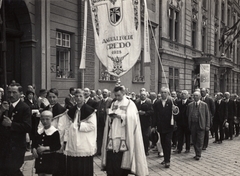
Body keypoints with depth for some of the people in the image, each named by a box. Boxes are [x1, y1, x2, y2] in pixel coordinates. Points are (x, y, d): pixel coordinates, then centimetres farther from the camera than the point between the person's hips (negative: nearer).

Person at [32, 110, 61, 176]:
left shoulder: (55, 132, -10)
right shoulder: (39, 132, 9)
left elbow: (58, 146, -14)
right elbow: (34, 142, 13)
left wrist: (45, 148, -21)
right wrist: (34, 149, -8)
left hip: (49, 158, -5)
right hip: (39, 158, 5)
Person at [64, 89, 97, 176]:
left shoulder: (89, 110, -4)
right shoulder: (71, 111, 11)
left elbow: (92, 126, -10)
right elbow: (68, 127, 13)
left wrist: (80, 125, -13)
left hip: (85, 145, -4)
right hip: (72, 145, 4)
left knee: (84, 168, 1)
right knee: (72, 168, 6)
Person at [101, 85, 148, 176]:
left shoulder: (130, 103, 1)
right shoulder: (113, 104, 16)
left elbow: (132, 117, -11)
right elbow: (108, 118, 12)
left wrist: (120, 116, -19)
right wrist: (110, 116, -9)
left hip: (123, 137, -4)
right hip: (112, 135, 4)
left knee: (121, 161, -3)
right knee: (110, 160, 0)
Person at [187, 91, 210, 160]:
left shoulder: (204, 105, 2)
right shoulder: (190, 105, 9)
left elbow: (207, 115, 2)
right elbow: (187, 115, 12)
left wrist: (207, 126, -5)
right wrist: (189, 124, 4)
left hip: (201, 125, -3)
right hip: (192, 125, 3)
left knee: (200, 140, -4)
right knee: (194, 140, 7)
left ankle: (198, 155, 4)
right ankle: (197, 154, 20)